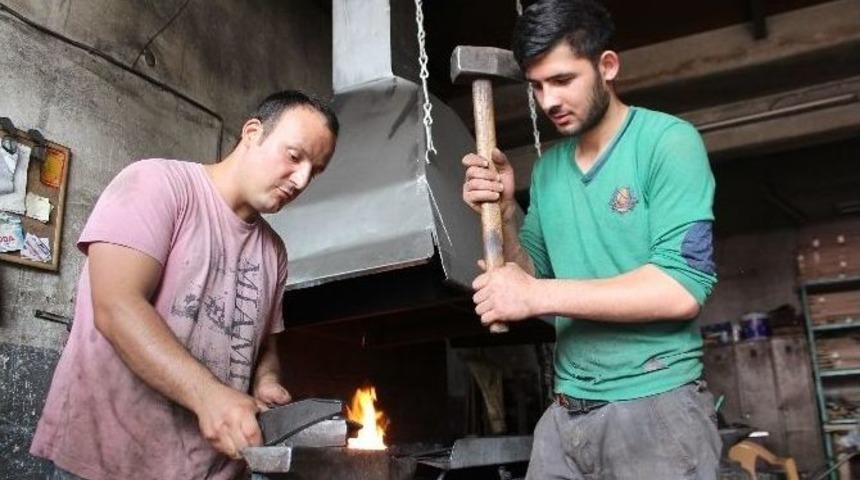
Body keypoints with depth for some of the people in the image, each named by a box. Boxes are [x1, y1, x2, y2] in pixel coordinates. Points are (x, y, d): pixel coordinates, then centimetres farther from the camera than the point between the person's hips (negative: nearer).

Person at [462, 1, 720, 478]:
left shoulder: (668, 141, -10)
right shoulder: (547, 168, 8)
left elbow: (683, 288, -19)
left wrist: (537, 296, -18)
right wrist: (504, 213, -6)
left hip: (655, 404, -5)